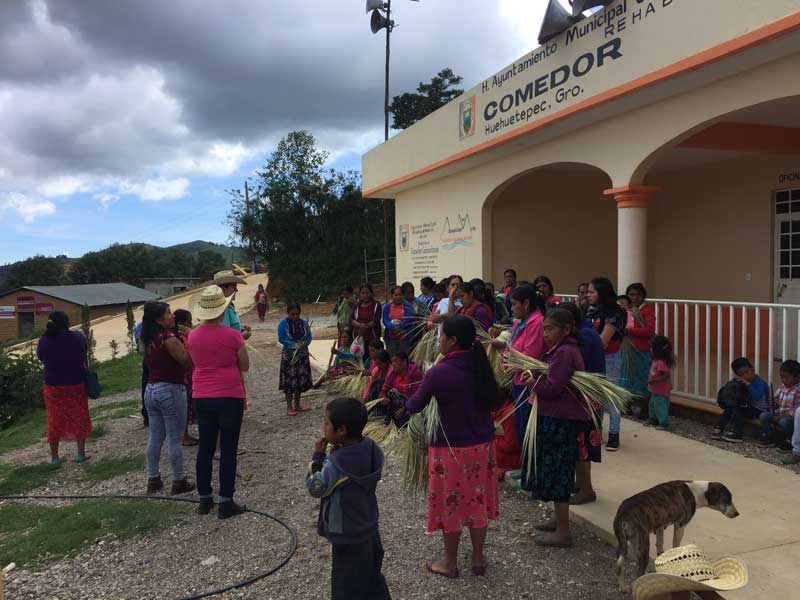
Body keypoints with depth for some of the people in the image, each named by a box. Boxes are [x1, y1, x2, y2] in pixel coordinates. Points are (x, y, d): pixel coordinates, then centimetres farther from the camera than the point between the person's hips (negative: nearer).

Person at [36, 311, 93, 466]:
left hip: (53, 386, 0)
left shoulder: (44, 340, -11)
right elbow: (85, 354, 3)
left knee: (55, 420, 11)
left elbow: (41, 358, 3)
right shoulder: (78, 337, -11)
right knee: (79, 418, 13)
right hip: (77, 385, 0)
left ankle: (54, 457, 17)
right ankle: (81, 453, 18)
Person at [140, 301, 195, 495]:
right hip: (170, 390, -8)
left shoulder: (149, 339, 7)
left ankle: (153, 479, 23)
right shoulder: (168, 337, -18)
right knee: (175, 439, 1)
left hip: (151, 390, 8)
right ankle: (179, 482, 9)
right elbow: (187, 360, -18)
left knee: (155, 438, 15)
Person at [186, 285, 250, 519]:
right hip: (230, 396, -4)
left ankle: (205, 499, 24)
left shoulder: (192, 336, 0)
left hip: (202, 397, 5)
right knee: (228, 449, 3)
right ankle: (226, 503, 7)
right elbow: (245, 366, -2)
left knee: (205, 448, 14)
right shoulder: (232, 335, -13)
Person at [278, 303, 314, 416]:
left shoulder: (304, 322, 0)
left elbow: (309, 337, 5)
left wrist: (305, 343, -17)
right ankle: (289, 407, 8)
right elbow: (281, 339, -13)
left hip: (303, 354, 4)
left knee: (301, 379, 9)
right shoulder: (283, 323, -11)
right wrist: (294, 345, -23)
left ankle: (297, 405, 23)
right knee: (290, 380, -2)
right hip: (289, 355, -4)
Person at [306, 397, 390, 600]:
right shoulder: (371, 448, -9)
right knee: (372, 575, 25)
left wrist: (317, 456, -12)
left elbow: (315, 488, -15)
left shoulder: (335, 464, -29)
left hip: (347, 536, -7)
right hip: (370, 527, 7)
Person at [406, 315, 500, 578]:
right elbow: (493, 400, 9)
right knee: (477, 500, 18)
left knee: (451, 503, 11)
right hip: (482, 444, 5)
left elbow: (414, 407, -8)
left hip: (451, 448, -5)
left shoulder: (438, 372, -20)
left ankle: (450, 563, 26)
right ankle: (478, 559, 31)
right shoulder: (481, 366, -4)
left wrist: (408, 401, 14)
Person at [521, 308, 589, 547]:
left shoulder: (564, 352, -19)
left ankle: (563, 532, 7)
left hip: (561, 420, -10)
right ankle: (558, 520, 33)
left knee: (556, 473, -2)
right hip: (556, 417, 10)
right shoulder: (563, 349, 14)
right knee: (554, 471, 19)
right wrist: (534, 375, 2)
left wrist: (531, 382, -8)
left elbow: (552, 388, -24)